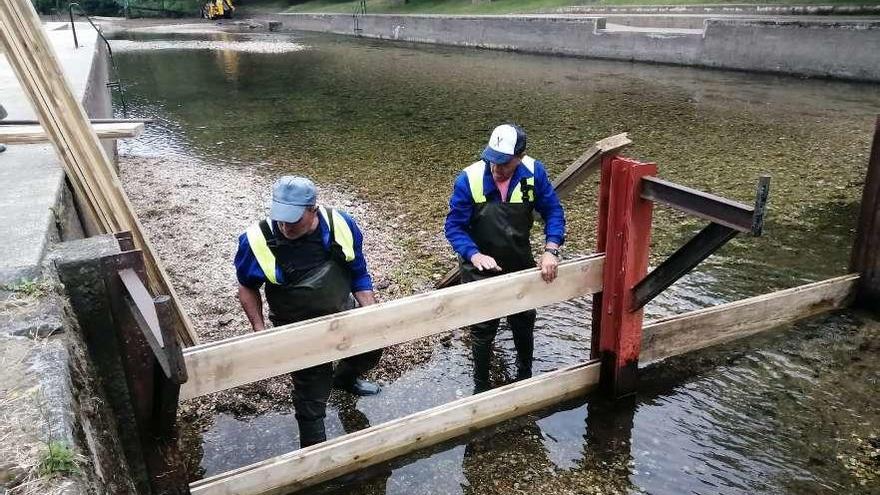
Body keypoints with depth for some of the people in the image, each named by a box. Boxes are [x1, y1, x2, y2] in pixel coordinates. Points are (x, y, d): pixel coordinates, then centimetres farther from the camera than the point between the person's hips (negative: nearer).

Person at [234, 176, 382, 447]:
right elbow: (247, 287, -6)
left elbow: (359, 275, -4)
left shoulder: (340, 224, -19)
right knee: (312, 395, 2)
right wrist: (259, 329, -13)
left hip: (345, 315, 4)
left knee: (371, 350, 25)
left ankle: (345, 377, 60)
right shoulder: (258, 241, -25)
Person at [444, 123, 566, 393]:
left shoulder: (534, 173, -18)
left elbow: (553, 211, -10)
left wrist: (550, 250, -24)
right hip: (481, 269, -3)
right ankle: (481, 388, 34)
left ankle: (525, 377, 48)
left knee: (524, 324, 22)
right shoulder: (469, 179, -25)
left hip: (521, 265, 3)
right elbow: (454, 227, -21)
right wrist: (475, 255, -37)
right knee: (483, 331, 11)